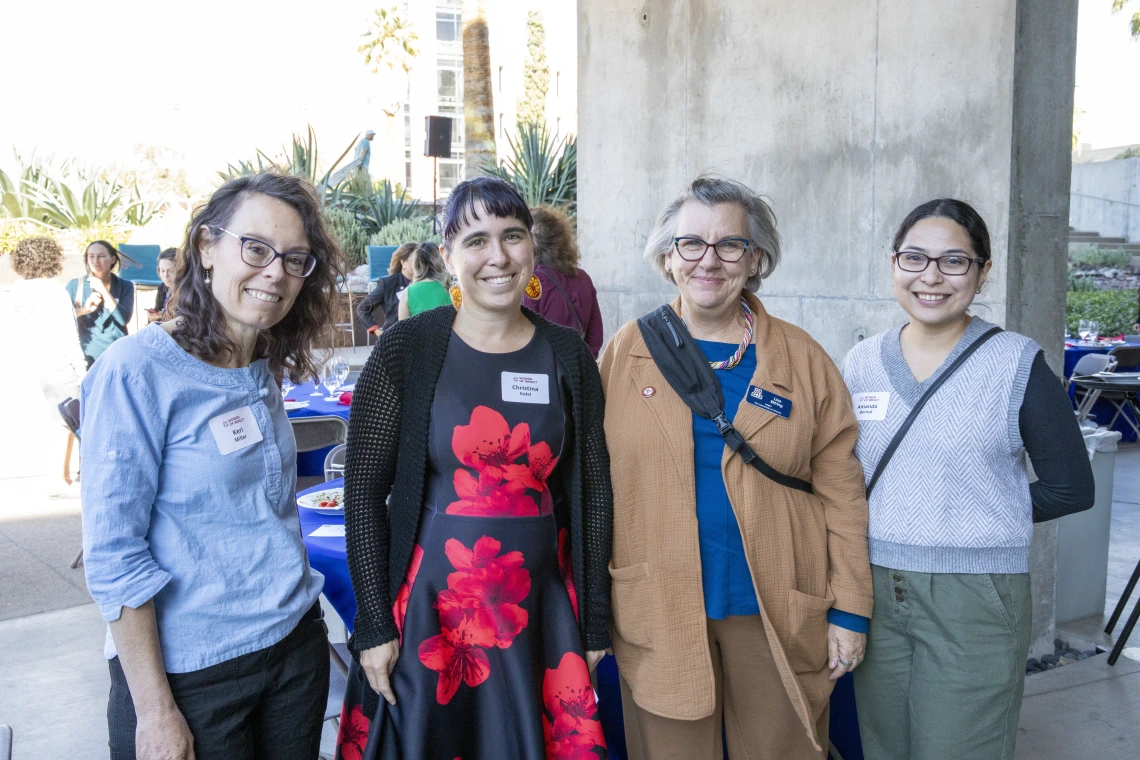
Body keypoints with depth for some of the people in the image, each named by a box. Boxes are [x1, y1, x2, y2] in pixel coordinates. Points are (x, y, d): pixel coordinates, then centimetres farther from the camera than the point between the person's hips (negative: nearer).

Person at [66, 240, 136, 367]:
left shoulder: (125, 286, 4)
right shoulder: (74, 285, 5)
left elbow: (124, 319, -10)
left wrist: (103, 290, -11)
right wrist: (84, 310, -17)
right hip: (84, 355, 0)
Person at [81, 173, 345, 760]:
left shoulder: (265, 370, 3)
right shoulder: (136, 372, -17)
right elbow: (113, 556, -16)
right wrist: (154, 710, -15)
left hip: (297, 640, 6)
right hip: (190, 670, -6)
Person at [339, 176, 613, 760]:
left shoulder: (567, 356, 1)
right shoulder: (407, 349, -7)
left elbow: (592, 491, 5)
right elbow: (363, 492, -5)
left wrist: (594, 621, 5)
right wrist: (374, 624, -8)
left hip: (540, 609, 3)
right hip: (428, 606, -2)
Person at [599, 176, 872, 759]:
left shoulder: (802, 359, 1)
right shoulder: (628, 351, 2)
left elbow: (840, 489, 1)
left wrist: (850, 609, -1)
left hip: (778, 616, 0)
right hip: (658, 616, 0)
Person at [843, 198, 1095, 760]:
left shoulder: (1017, 365, -6)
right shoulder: (861, 362, 4)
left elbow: (1070, 488, -2)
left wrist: (980, 517, -3)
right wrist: (887, 521, -2)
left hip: (974, 600, -3)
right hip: (873, 589, 4)